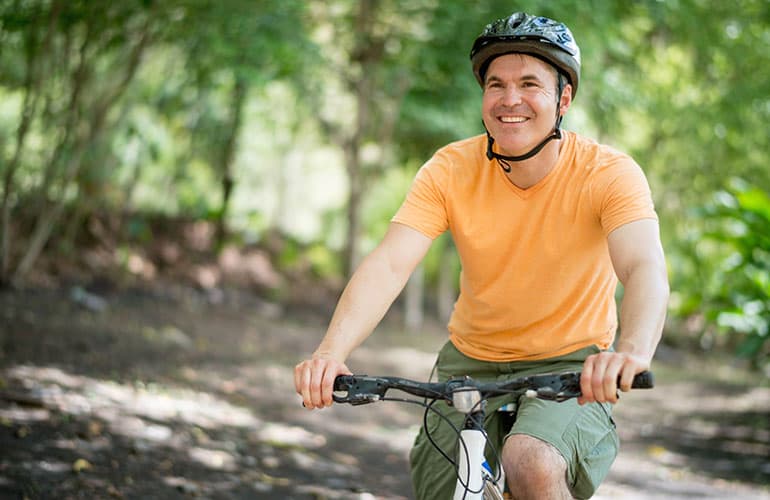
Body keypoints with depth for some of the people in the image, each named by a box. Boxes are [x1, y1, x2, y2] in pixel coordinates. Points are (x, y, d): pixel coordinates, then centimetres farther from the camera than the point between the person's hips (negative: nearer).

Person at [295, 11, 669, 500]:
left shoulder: (609, 172, -17)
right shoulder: (451, 169, -12)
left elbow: (645, 268, -33)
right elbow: (388, 264, -23)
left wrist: (632, 352, -56)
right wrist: (332, 351, -41)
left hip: (571, 368, -3)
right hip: (472, 362, 3)